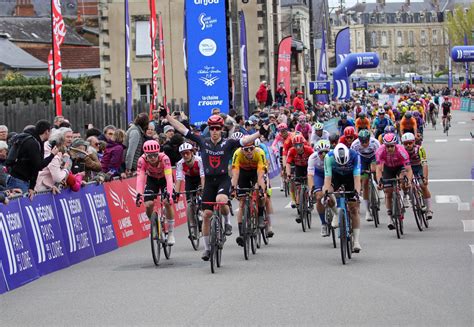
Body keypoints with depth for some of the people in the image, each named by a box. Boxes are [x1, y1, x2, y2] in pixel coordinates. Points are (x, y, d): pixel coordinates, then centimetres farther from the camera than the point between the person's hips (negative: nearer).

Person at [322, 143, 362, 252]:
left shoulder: (354, 156, -34)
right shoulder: (329, 157, -33)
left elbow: (357, 177, -35)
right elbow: (327, 177, -34)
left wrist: (356, 191, -49)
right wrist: (326, 191, -49)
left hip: (350, 176, -1)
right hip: (335, 175, 1)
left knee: (354, 209, -8)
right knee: (326, 196, -27)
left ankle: (356, 241, -4)